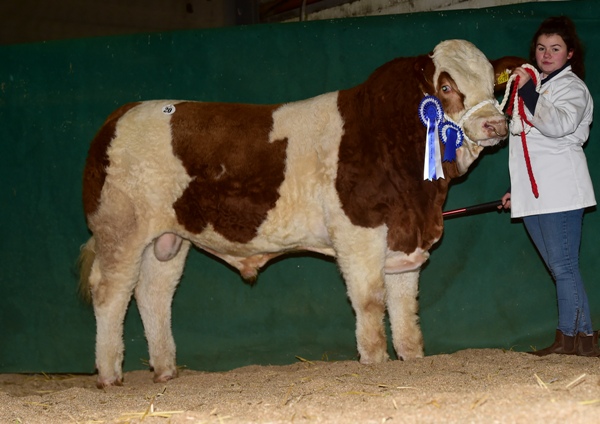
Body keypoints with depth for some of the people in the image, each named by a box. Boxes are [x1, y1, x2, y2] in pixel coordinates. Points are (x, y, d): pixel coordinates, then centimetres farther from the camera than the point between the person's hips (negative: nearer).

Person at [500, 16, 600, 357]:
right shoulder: (536, 87, 24)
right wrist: (517, 192, 25)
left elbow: (560, 125, -23)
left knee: (564, 267, -12)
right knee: (560, 268, 7)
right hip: (533, 195, 8)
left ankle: (572, 338, -12)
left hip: (560, 193, -8)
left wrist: (527, 92, -26)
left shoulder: (571, 86, -1)